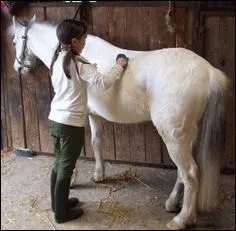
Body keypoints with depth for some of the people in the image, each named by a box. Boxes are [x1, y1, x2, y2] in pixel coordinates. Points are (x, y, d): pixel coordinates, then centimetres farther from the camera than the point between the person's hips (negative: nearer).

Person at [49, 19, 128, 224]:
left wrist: (87, 71, 16)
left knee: (59, 163, 20)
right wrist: (119, 66, -10)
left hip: (55, 119, 8)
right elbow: (103, 83, -23)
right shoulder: (78, 63, -17)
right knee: (66, 168, 4)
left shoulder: (57, 60, 7)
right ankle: (61, 212, 16)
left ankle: (58, 202, 35)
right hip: (71, 123, -8)